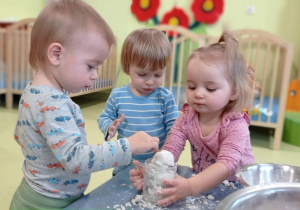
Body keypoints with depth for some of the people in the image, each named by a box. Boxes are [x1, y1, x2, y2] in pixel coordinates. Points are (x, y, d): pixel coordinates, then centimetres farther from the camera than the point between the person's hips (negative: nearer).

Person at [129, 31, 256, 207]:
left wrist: (190, 187, -46)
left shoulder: (236, 126, -19)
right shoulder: (187, 118, -7)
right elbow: (170, 150, -15)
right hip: (201, 182, 4)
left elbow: (227, 164, -31)